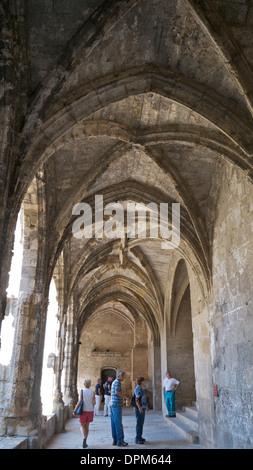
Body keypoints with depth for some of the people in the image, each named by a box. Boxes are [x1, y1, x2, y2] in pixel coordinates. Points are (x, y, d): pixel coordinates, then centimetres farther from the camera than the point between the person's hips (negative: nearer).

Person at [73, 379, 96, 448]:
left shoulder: (82, 391, -6)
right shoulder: (92, 392, 0)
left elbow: (80, 401, -14)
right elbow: (94, 402, -4)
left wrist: (75, 409, -9)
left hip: (83, 410, -2)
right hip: (90, 410, 2)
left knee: (82, 425, 8)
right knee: (87, 426, 14)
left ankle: (84, 438, -17)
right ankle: (85, 442, 16)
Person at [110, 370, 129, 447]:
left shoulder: (114, 382, 19)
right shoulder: (117, 382, -12)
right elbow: (117, 392, -27)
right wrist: (125, 397, -17)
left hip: (113, 405, 10)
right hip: (117, 405, -10)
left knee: (114, 423, 10)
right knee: (118, 424, -6)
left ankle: (115, 440, 15)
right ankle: (120, 441, -3)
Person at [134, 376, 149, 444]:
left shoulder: (141, 389, 15)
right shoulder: (138, 389, -15)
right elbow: (137, 400, -20)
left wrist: (146, 407, 25)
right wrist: (139, 408, -26)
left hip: (142, 408, 10)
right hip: (139, 409, -10)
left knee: (141, 423, 15)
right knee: (139, 423, -4)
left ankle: (139, 437, 24)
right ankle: (137, 439, 2)